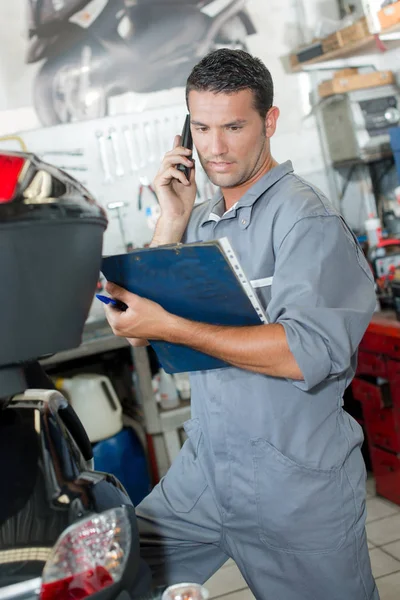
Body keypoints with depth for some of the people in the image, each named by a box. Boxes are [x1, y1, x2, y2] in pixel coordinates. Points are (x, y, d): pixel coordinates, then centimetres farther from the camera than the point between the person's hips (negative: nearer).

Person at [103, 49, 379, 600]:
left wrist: (171, 328, -26)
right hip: (204, 468, 6)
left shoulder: (305, 217, -15)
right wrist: (172, 220, -5)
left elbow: (311, 353, -27)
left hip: (296, 485, -6)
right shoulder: (202, 219, 9)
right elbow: (142, 321, 4)